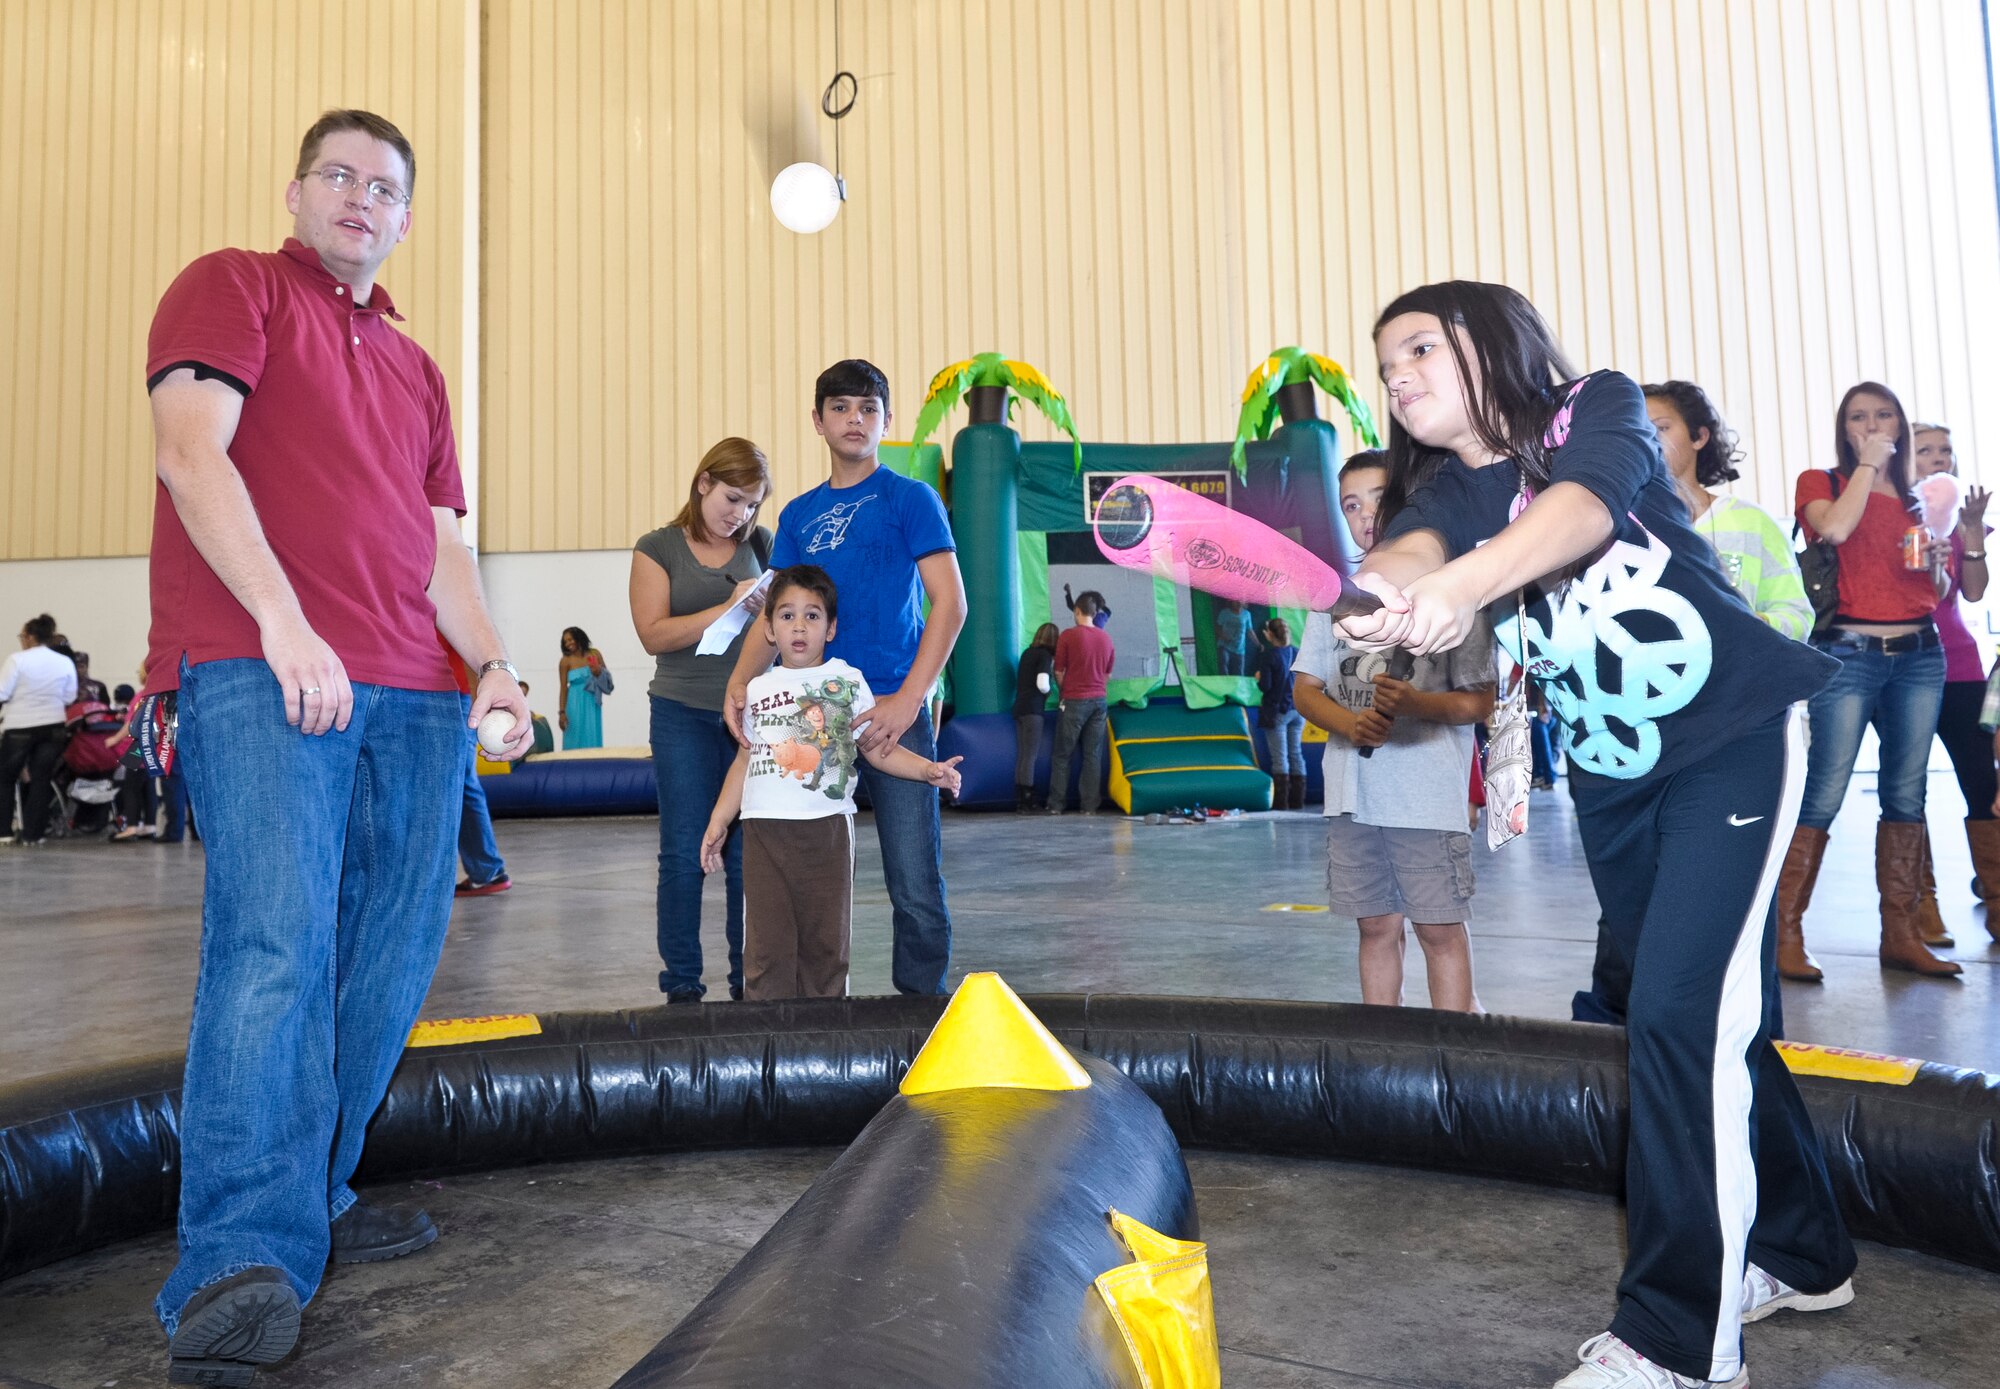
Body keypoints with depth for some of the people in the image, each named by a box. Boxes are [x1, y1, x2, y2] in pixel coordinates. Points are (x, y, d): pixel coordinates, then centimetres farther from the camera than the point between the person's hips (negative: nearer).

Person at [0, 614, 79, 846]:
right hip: (54, 727, 3)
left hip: (20, 727, -3)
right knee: (41, 780, 6)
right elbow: (70, 698, 5)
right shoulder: (65, 663, 2)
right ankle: (32, 834, 4)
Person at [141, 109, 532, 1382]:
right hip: (258, 671, -6)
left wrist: (494, 661, 8)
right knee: (273, 943, -18)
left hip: (413, 693, 7)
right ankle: (241, 1262, -17)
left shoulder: (415, 367, 28)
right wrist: (284, 622, -18)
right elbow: (191, 451, -6)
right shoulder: (232, 286, 10)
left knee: (391, 961, 5)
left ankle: (313, 1200, 18)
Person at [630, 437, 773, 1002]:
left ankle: (750, 980, 13)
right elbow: (655, 634, -8)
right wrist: (729, 608, -18)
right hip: (684, 716, -2)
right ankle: (682, 983, 10)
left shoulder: (762, 545, 9)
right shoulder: (658, 548, 3)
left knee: (749, 854, 3)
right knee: (683, 853, 1)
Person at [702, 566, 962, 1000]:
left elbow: (877, 747, 3)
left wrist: (927, 769, -12)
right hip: (765, 828, 2)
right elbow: (746, 759, 18)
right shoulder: (758, 688, 12)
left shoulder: (847, 681, 5)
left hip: (827, 826, -1)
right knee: (767, 942, 0)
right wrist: (718, 821, 15)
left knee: (825, 939, 6)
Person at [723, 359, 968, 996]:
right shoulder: (798, 514, 16)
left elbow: (950, 604, -6)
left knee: (915, 888, -3)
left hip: (893, 711, -4)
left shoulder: (910, 498, 2)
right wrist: (739, 683, -6)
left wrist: (907, 701, -15)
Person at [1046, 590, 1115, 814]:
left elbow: (1059, 672, -2)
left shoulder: (1068, 635, -8)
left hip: (1074, 702, -4)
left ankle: (1056, 805, 4)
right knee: (1093, 755, 5)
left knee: (1062, 755, 3)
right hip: (1099, 700, 4)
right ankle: (1090, 805, 4)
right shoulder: (1106, 638, 6)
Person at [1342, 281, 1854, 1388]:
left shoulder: (1598, 407, -10)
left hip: (1730, 738, -5)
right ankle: (1797, 1255, 35)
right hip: (1611, 781, 5)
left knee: (1678, 1013, -15)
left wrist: (1467, 582, -53)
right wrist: (1372, 589, -48)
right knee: (1714, 1015, 15)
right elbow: (1414, 550, -24)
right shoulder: (1445, 489, 0)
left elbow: (1587, 501, -33)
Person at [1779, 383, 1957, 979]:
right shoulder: (1822, 482, 5)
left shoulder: (1916, 497, 17)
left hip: (1919, 655, 5)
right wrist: (1868, 463, -8)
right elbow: (1834, 528, -19)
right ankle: (1786, 934, -5)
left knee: (1905, 795, 7)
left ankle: (1902, 934, 14)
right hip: (1849, 654, -5)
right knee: (1824, 795, -10)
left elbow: (1939, 590, 19)